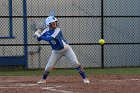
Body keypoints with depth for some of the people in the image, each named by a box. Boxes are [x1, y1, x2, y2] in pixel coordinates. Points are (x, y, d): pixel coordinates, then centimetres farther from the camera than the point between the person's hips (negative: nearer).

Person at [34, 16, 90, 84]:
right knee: (49, 66, -1)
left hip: (66, 49, -4)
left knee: (76, 63, -14)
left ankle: (85, 78, -8)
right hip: (56, 51, 4)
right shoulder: (46, 31, -8)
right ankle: (43, 79, 23)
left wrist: (39, 35, -35)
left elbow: (49, 39, -37)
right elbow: (39, 39, -5)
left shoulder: (57, 30, -25)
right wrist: (38, 34, -26)